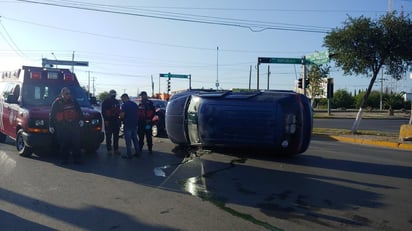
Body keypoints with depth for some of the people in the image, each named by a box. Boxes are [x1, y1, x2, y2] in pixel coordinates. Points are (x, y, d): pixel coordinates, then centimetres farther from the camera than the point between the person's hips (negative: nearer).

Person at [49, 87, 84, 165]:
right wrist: (51, 126, 1)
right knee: (63, 144, 1)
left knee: (76, 142, 1)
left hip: (74, 125, 3)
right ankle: (64, 159, 10)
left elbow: (79, 111, 18)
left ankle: (77, 158, 6)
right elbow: (52, 115, 4)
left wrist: (81, 119, 6)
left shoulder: (73, 101, 12)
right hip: (62, 127, -3)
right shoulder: (57, 103, 2)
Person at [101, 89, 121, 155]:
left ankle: (116, 149, 13)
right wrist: (105, 120, -14)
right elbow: (103, 111, -6)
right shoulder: (106, 101, -2)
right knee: (108, 136, -1)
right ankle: (109, 150, 5)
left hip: (116, 121, 5)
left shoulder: (117, 102, 15)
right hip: (108, 121, -5)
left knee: (116, 136, 7)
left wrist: (119, 120, 12)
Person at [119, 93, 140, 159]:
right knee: (135, 139, 15)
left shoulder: (124, 105, -12)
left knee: (128, 140, -1)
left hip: (127, 125, -7)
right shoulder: (135, 104, 9)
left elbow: (122, 115, -15)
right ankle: (137, 153, 20)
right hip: (135, 124, 7)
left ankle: (129, 155, 3)